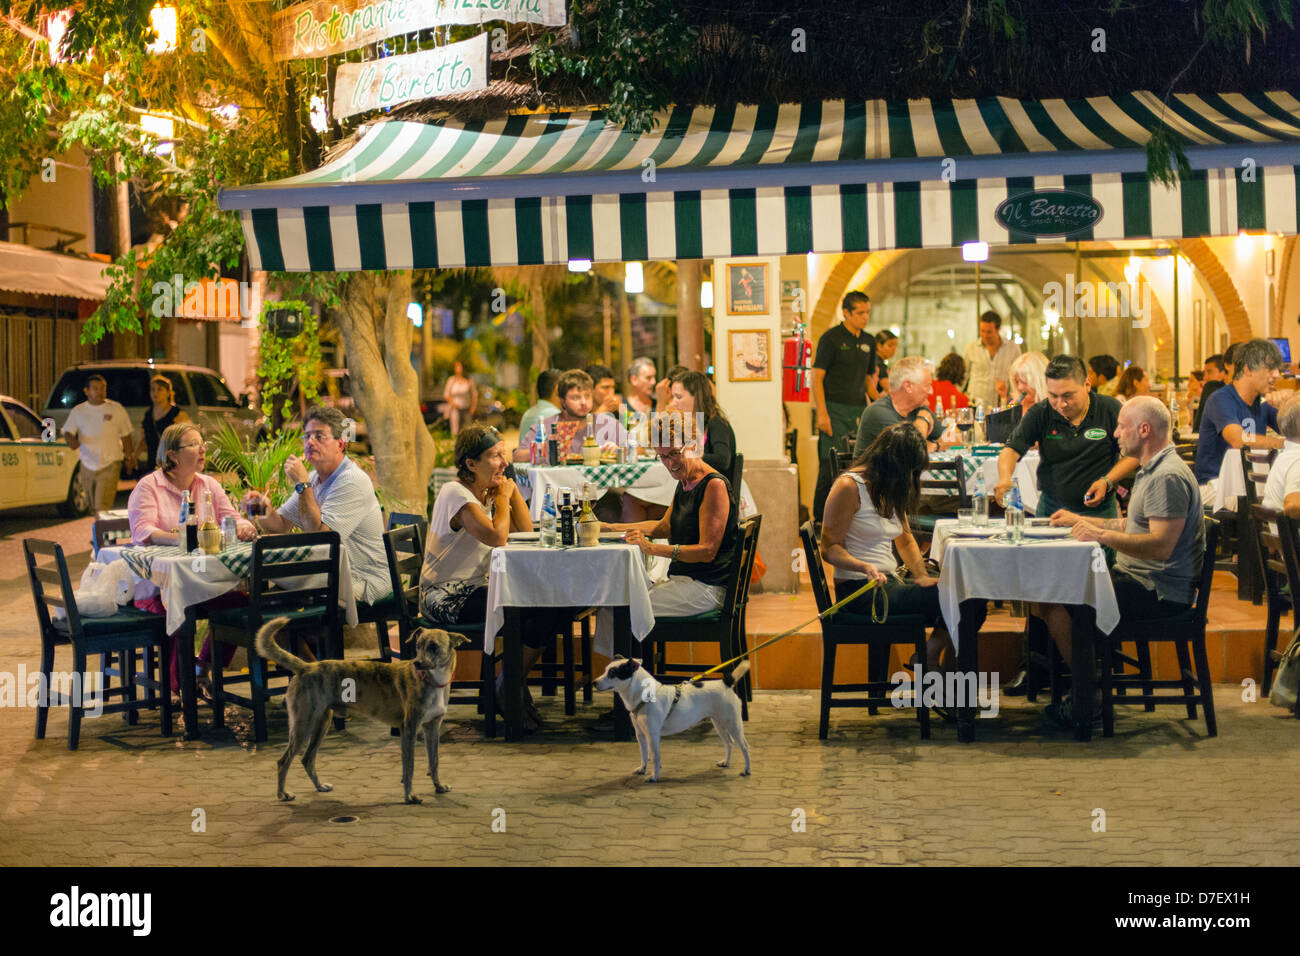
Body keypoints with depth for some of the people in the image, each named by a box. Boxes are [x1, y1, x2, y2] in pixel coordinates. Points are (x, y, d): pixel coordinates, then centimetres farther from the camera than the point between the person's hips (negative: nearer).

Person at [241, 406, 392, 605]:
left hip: (366, 581, -9)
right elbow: (281, 524, 11)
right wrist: (265, 508, -11)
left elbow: (319, 535, -26)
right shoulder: (314, 478, 11)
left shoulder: (352, 481, -20)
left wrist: (303, 484, -24)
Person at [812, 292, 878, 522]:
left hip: (859, 410, 6)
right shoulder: (831, 338, -5)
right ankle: (820, 520, -1)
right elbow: (817, 377, -8)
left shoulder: (869, 341, 14)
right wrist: (822, 414, -15)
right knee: (831, 467, -8)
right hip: (835, 409, -6)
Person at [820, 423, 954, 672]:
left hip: (888, 584, 8)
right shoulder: (849, 487, -11)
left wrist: (922, 576, 5)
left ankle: (930, 654, 1)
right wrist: (865, 567, -29)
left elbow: (905, 539, 23)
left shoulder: (890, 488, 15)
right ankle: (929, 657, 0)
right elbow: (830, 549, -12)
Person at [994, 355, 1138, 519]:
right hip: (1051, 508, 2)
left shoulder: (1110, 409, -2)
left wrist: (1107, 482, -10)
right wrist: (1004, 479, -27)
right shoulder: (1039, 414, -1)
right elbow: (1011, 450, -6)